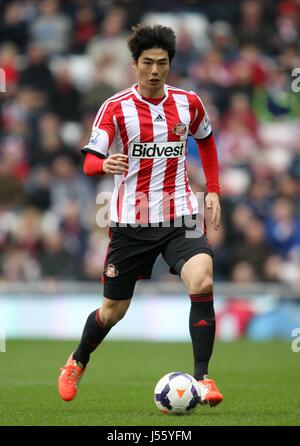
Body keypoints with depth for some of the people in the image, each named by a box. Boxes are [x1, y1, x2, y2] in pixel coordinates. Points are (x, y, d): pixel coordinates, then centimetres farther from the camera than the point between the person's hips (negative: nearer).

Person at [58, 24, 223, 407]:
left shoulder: (188, 103, 4)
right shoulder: (115, 108, -7)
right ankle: (78, 361, 40)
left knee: (202, 284, -24)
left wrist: (213, 190, 16)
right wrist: (105, 164, -37)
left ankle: (202, 378, -17)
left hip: (180, 217, 2)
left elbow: (205, 140, 24)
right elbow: (90, 162, -13)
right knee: (112, 311, 9)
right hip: (130, 221, -1)